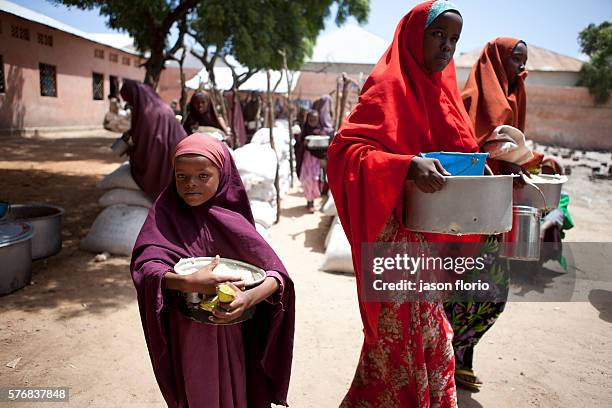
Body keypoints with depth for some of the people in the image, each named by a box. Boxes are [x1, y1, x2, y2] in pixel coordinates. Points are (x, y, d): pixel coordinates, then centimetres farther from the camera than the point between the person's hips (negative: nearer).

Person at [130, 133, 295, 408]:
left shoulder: (232, 218, -12)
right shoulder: (166, 212, -10)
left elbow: (277, 274, -16)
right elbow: (143, 265, -23)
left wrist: (250, 297, -36)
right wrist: (188, 283, -40)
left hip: (232, 333, 0)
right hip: (184, 336, 0)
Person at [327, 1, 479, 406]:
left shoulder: (440, 87, 14)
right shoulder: (390, 86, -11)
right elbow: (344, 149, -22)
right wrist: (408, 165, -34)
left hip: (434, 239, 8)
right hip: (399, 233, -8)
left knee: (428, 329, 20)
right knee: (401, 334, 2)